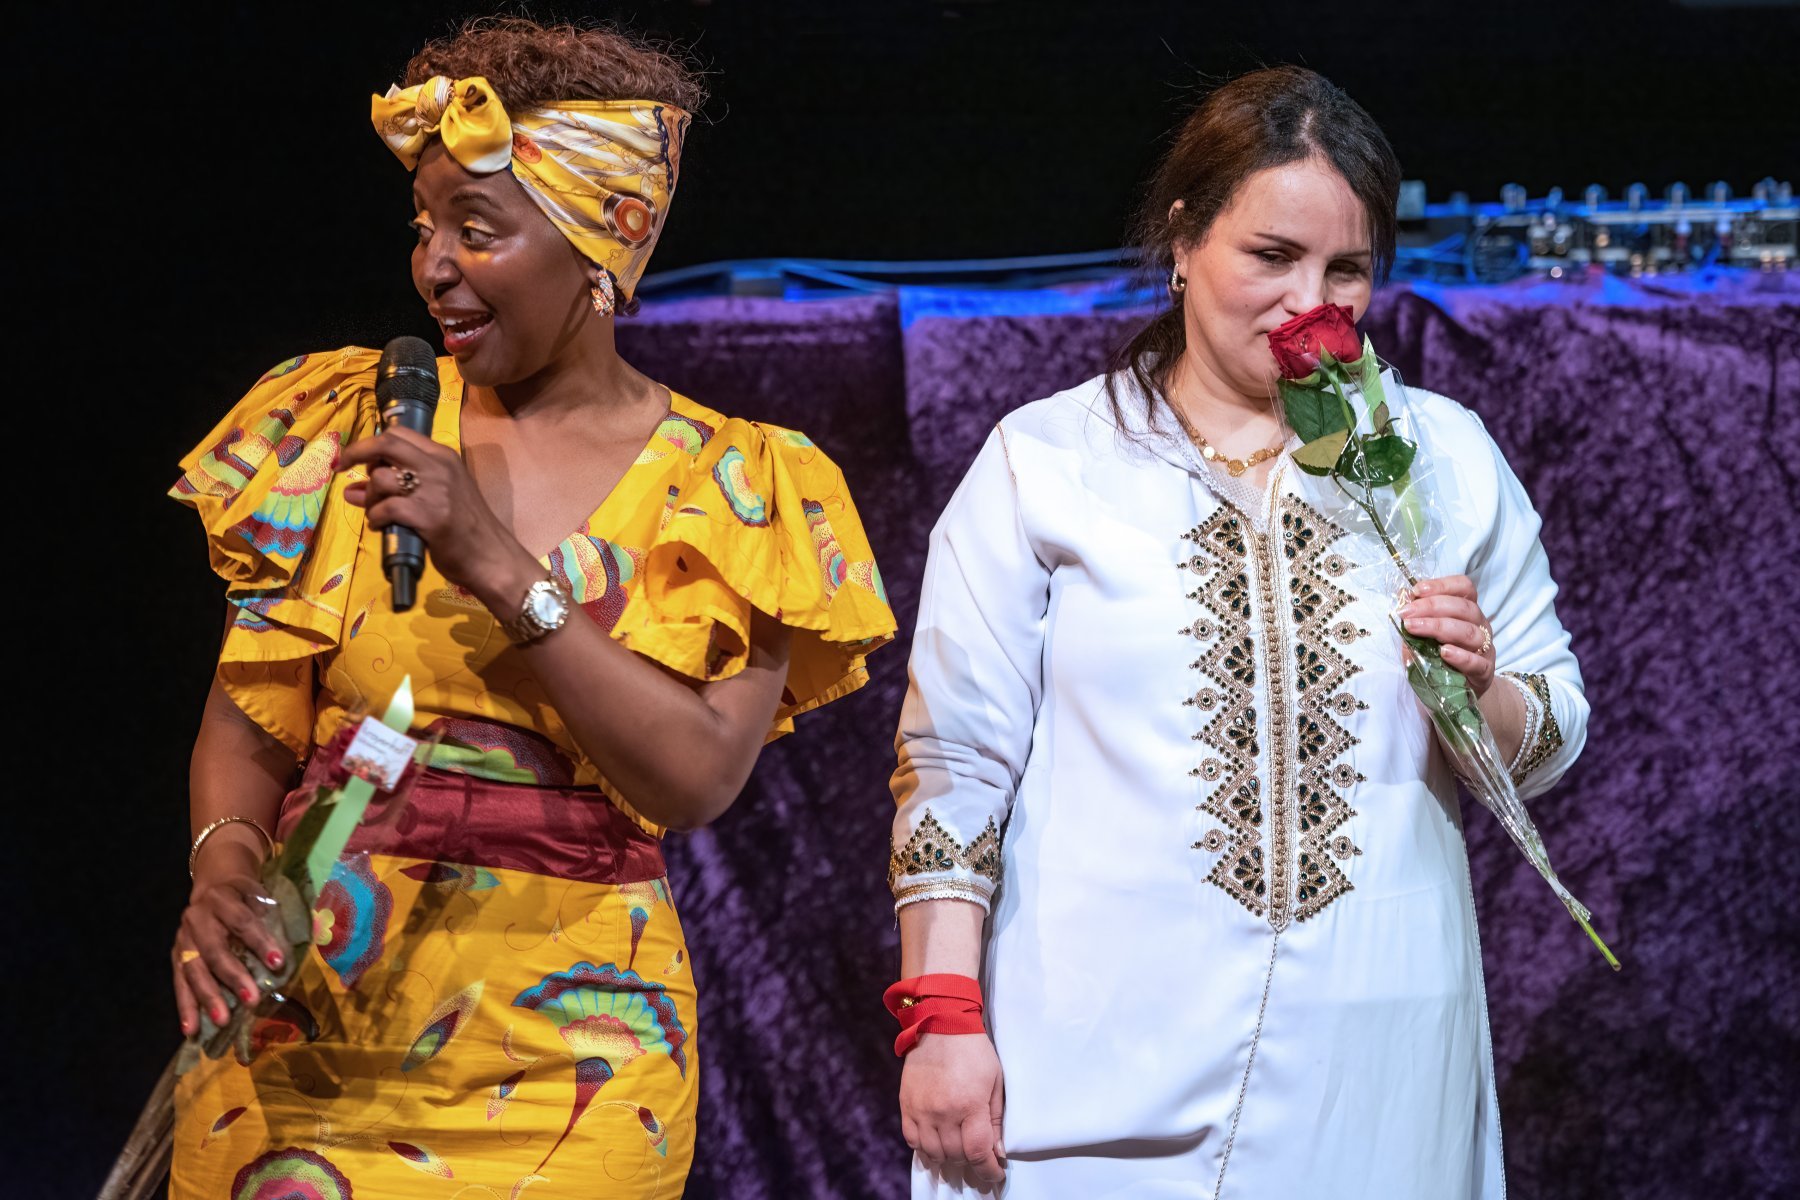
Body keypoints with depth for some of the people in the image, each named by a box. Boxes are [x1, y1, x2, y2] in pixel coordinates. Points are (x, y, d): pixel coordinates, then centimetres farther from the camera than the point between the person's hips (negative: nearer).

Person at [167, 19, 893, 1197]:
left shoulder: (733, 489, -1)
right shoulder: (348, 420, 4)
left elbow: (698, 779, -14)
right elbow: (250, 714, 3)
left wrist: (500, 566, -19)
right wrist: (223, 868, -17)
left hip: (557, 1050, -2)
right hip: (305, 1026, 2)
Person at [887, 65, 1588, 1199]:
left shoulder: (1446, 457, 9)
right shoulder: (1044, 462, 2)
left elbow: (1553, 743, 12)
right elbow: (953, 758, 0)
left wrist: (1480, 691, -10)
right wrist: (944, 1018, -6)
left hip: (1373, 1063, 2)